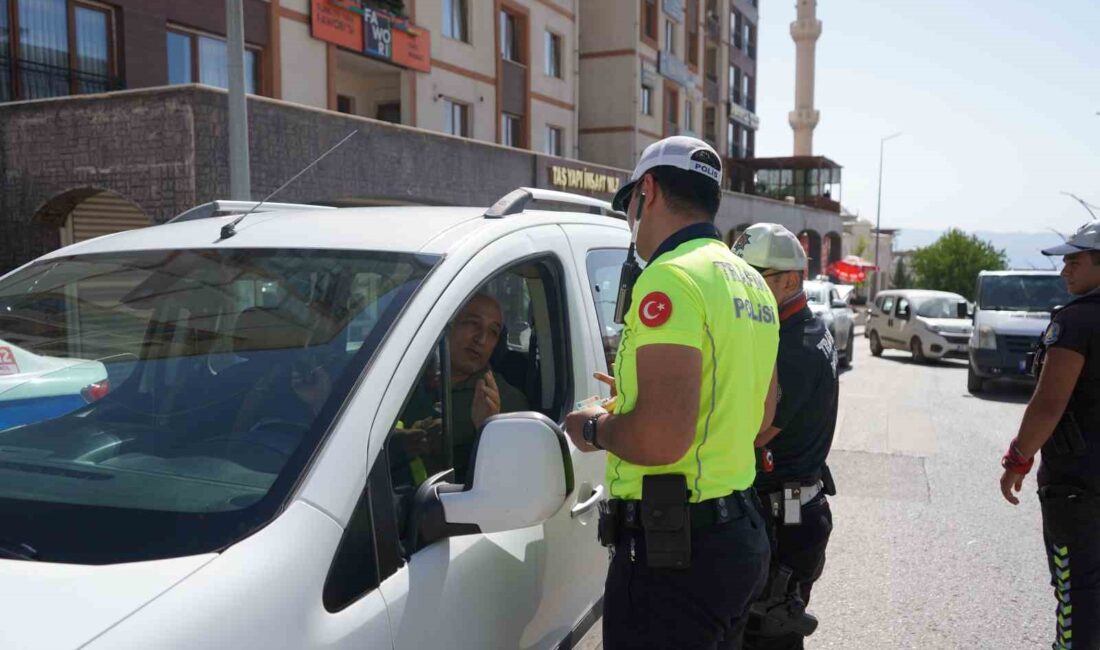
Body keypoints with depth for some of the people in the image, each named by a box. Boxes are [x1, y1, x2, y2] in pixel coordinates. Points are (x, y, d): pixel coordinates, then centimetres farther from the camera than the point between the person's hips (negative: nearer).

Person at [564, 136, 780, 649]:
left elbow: (660, 438, -29)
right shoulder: (752, 284, 12)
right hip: (742, 534, 10)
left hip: (672, 550, -10)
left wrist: (595, 429, -8)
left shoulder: (671, 279, -19)